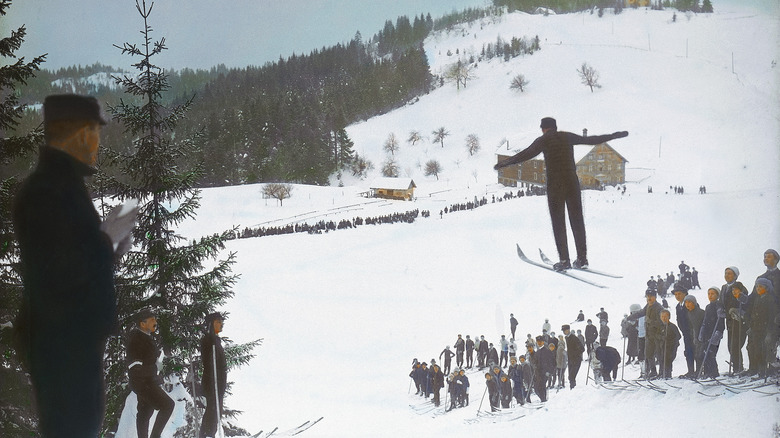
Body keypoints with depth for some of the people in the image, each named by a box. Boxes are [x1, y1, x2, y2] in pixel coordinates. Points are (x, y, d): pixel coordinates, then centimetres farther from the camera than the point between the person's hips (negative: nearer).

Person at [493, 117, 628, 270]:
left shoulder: (543, 140, 3)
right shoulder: (567, 137, 12)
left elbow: (526, 154, -10)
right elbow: (592, 140, 19)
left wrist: (505, 163, -9)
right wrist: (615, 135, 30)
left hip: (555, 184, -3)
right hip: (572, 183, 3)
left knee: (558, 222, 0)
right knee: (577, 220, 8)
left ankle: (564, 260, -6)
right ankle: (582, 258, 7)